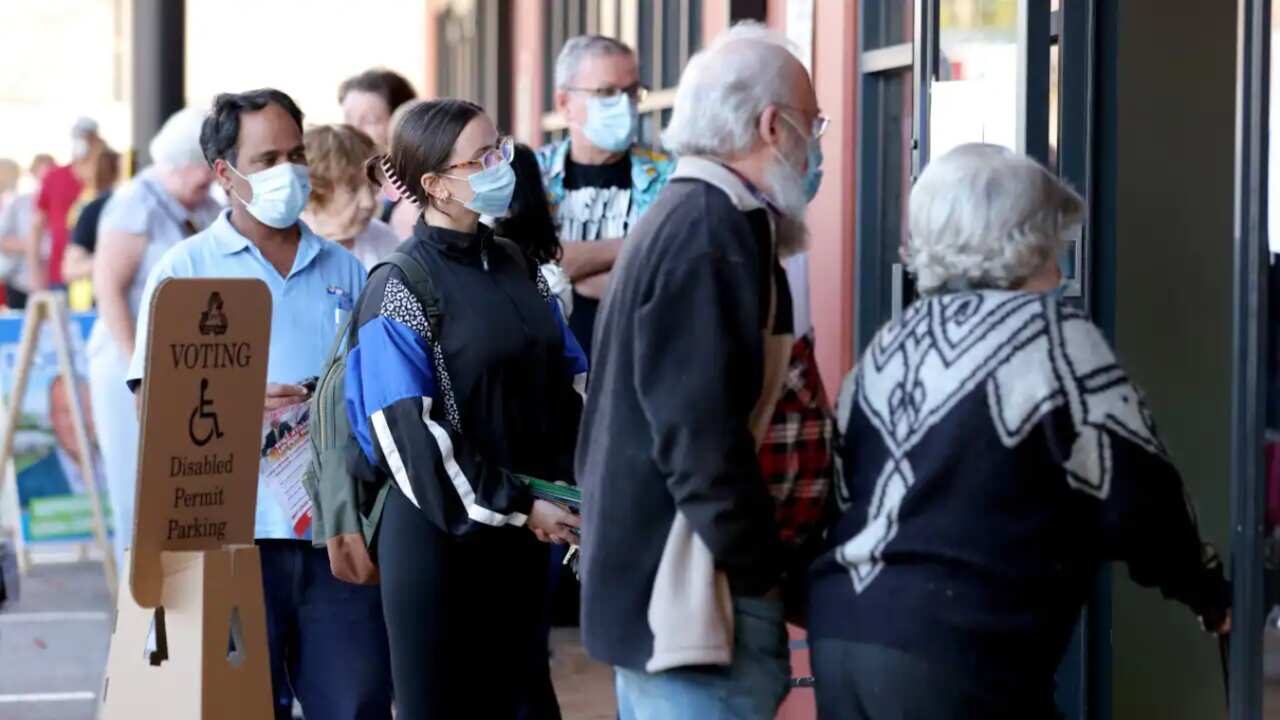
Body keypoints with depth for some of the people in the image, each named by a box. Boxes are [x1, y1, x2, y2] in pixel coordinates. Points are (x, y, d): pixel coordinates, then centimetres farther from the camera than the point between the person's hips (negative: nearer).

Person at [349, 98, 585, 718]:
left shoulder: (515, 267, 11)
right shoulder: (400, 289, -10)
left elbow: (565, 387, 15)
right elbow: (410, 434, -16)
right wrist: (516, 505, -15)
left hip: (522, 532, 7)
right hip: (441, 531, -6)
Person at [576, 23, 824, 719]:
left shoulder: (678, 216, 15)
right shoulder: (714, 232, -17)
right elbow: (703, 439, -23)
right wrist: (763, 579, -14)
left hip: (647, 583, 11)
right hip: (693, 604, -11)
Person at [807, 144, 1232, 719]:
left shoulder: (890, 343, 18)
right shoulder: (1051, 335, -3)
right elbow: (1135, 497, -3)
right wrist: (1211, 595, 11)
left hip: (840, 632, 8)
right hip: (956, 648, -7)